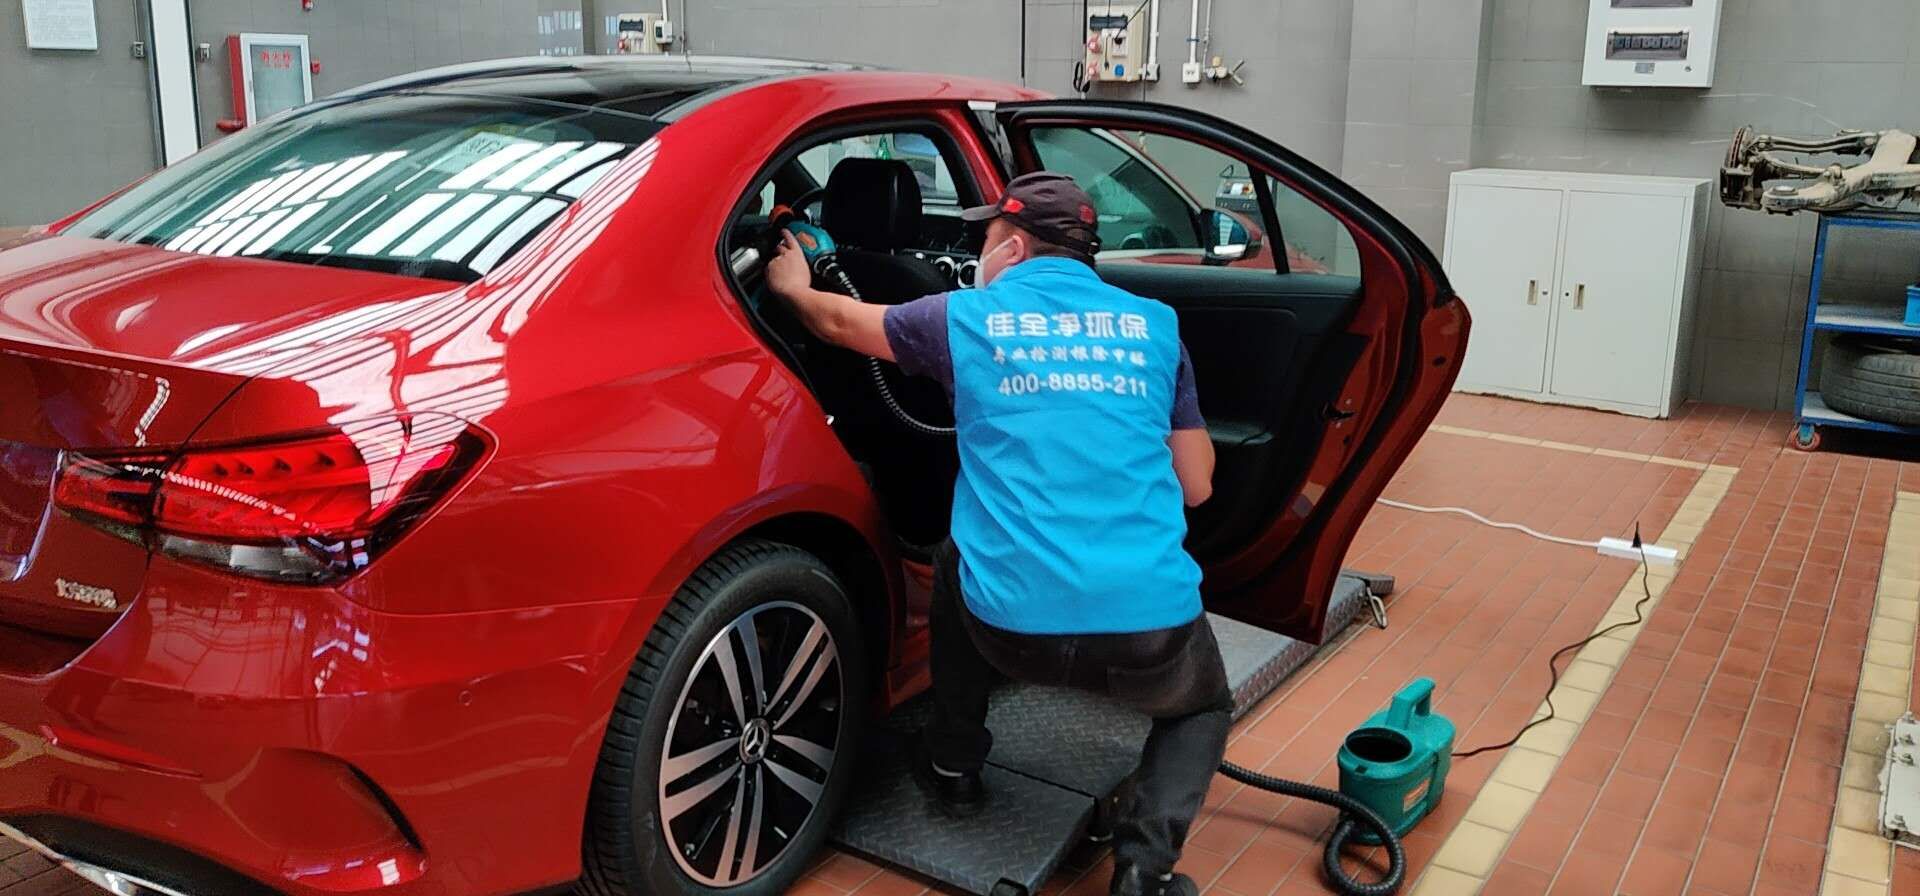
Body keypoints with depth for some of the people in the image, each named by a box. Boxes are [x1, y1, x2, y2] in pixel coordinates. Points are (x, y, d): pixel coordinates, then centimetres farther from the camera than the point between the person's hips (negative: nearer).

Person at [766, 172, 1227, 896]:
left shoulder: (967, 317, 7)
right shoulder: (1155, 325, 10)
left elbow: (841, 322, 26)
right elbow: (1196, 486, 14)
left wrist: (795, 288, 47)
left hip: (1015, 626, 0)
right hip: (1151, 625, 1)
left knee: (955, 565, 35)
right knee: (1203, 710, 34)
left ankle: (954, 767, 39)